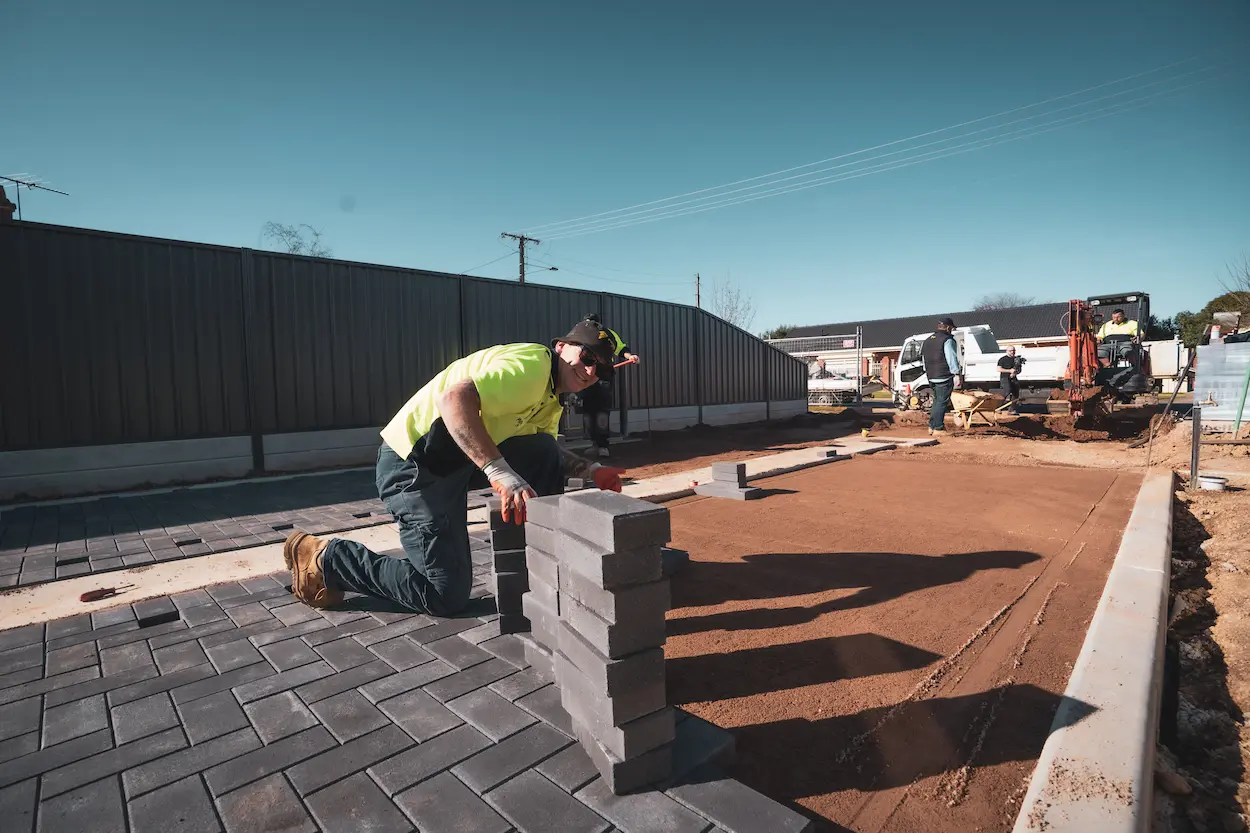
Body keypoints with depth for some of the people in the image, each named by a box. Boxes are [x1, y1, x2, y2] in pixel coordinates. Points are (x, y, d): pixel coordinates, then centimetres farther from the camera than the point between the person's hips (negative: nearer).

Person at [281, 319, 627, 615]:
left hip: (460, 461, 9)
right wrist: (501, 473, -42)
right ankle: (325, 558, 10)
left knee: (546, 453, -2)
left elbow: (549, 456, 16)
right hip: (413, 464, -9)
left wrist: (591, 470, -1)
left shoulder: (551, 397, 13)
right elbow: (454, 398, -35)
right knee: (447, 595, -5)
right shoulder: (531, 365, -21)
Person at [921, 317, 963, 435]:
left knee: (937, 400, 17)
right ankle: (938, 428, -6)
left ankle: (932, 426, 16)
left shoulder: (927, 340, 17)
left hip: (931, 376, 8)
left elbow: (924, 358, 20)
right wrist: (957, 374, -17)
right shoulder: (947, 340, -9)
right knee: (942, 402, -5)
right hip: (944, 376, -8)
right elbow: (952, 359, -16)